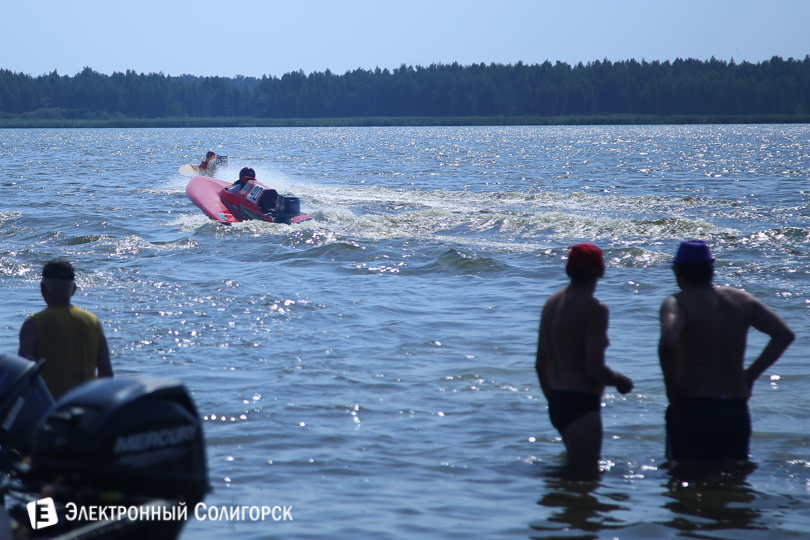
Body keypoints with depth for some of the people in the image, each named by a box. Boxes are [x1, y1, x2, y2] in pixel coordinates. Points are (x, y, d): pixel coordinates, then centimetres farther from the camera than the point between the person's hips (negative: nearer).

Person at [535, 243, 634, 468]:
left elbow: (540, 365, 15)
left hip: (556, 402, 9)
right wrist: (620, 381, -1)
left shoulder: (552, 303, 9)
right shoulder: (595, 309, -15)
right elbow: (595, 371, -20)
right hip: (581, 405, -9)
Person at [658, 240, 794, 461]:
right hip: (737, 412, 5)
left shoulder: (677, 303, -9)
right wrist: (751, 374, 5)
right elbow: (784, 334, 4)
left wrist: (671, 385, -16)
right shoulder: (742, 300, 7)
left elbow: (668, 342, -30)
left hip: (692, 411, -5)